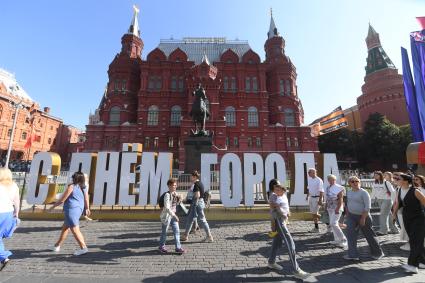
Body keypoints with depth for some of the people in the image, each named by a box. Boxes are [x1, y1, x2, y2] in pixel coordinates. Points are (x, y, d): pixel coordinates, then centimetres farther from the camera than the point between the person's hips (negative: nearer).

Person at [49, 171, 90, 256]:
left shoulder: (71, 187, -14)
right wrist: (87, 209, 22)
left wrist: (53, 206, 9)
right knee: (65, 227, 25)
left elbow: (62, 200, -8)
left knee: (75, 229, -7)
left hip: (71, 210, -8)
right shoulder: (84, 188, 4)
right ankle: (57, 246, 39)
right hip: (79, 209, 8)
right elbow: (86, 199, 9)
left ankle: (83, 247, -10)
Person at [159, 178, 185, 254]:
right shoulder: (167, 195, -21)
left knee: (177, 231, 7)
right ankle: (161, 247, 33)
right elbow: (167, 207, -26)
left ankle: (178, 248, 17)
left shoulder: (175, 193, 1)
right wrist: (174, 215, -26)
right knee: (164, 232, 12)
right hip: (166, 215, -7)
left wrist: (179, 199, -7)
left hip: (173, 215, 7)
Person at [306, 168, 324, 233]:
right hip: (311, 197, 8)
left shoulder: (319, 180, -17)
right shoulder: (309, 179, 7)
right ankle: (316, 227, 29)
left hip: (317, 198, -8)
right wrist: (307, 196, 16)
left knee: (314, 213, -1)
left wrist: (320, 200, -21)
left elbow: (321, 191, -19)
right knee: (313, 213, 14)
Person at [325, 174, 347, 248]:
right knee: (332, 224, 12)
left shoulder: (338, 188, -13)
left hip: (336, 208, -8)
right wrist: (326, 206, 14)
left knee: (333, 224, -12)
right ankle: (337, 240, 24)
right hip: (330, 208, 8)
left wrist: (337, 209, -22)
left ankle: (343, 240, 2)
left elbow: (340, 199, -17)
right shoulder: (328, 187, 9)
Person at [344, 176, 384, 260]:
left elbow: (367, 207, -16)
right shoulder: (349, 192, 7)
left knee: (369, 236, 12)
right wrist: (347, 214, 12)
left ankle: (378, 253, 36)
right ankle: (352, 254, 4)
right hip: (351, 216, 5)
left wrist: (363, 218, -20)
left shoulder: (363, 192, -13)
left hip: (363, 216, -5)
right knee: (351, 235, -3)